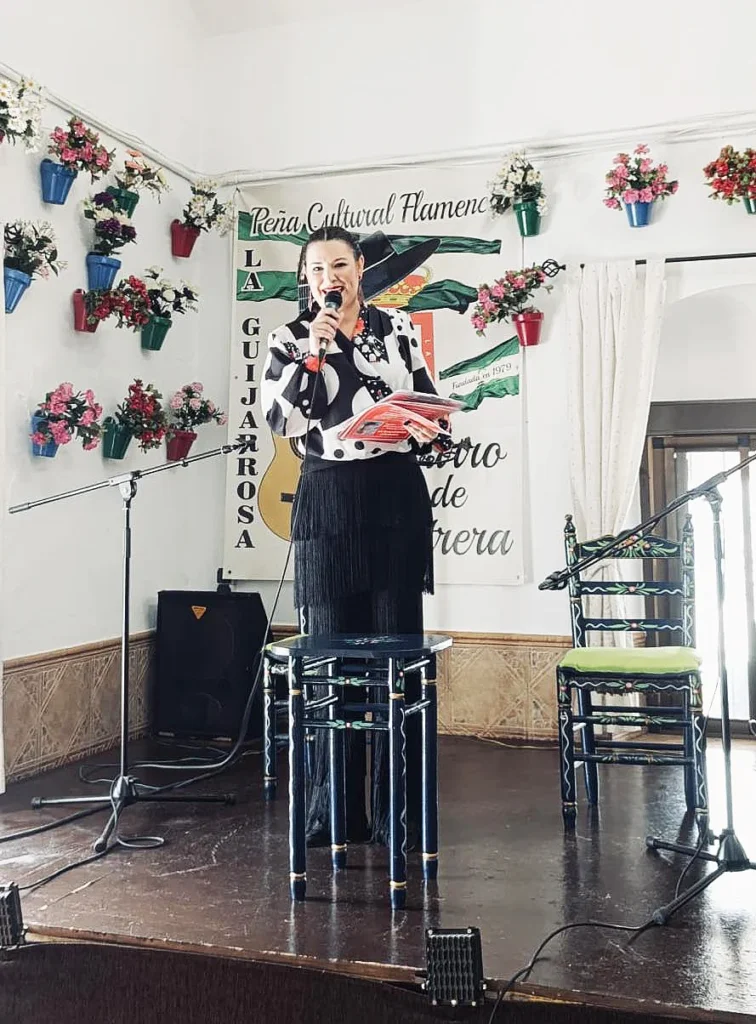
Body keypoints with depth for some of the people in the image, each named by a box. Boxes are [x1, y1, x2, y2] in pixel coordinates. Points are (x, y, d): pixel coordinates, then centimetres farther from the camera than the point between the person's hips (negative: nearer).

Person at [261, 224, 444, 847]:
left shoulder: (398, 327, 10)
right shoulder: (290, 340, 7)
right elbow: (280, 420, -6)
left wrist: (429, 430, -7)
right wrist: (313, 353, -14)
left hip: (396, 497, 1)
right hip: (329, 500, 0)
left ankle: (397, 812, 10)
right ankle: (334, 811, 13)